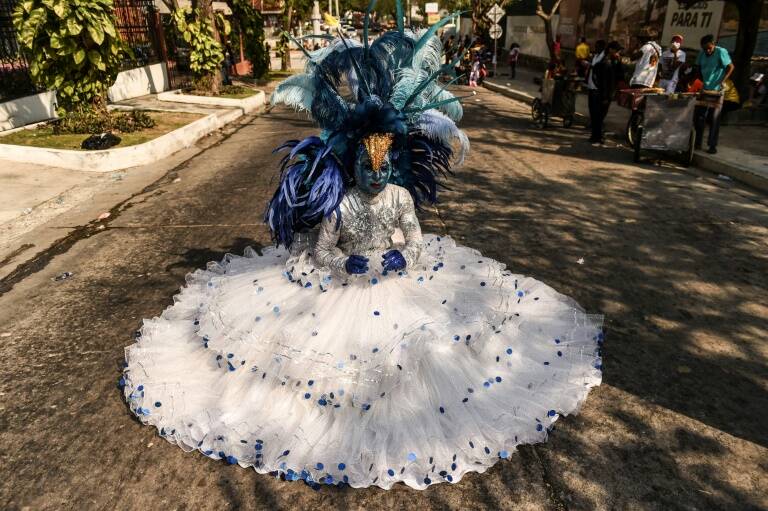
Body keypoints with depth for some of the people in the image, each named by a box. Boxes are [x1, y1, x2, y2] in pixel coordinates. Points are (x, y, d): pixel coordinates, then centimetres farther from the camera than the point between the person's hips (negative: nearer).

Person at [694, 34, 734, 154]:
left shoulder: (721, 52, -12)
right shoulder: (702, 53, 3)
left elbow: (730, 67, -12)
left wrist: (722, 81, -23)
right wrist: (702, 80, 2)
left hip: (716, 91, -5)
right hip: (704, 90, 5)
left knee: (714, 119, -4)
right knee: (698, 117, 6)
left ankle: (712, 145, 2)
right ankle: (697, 142, 16)